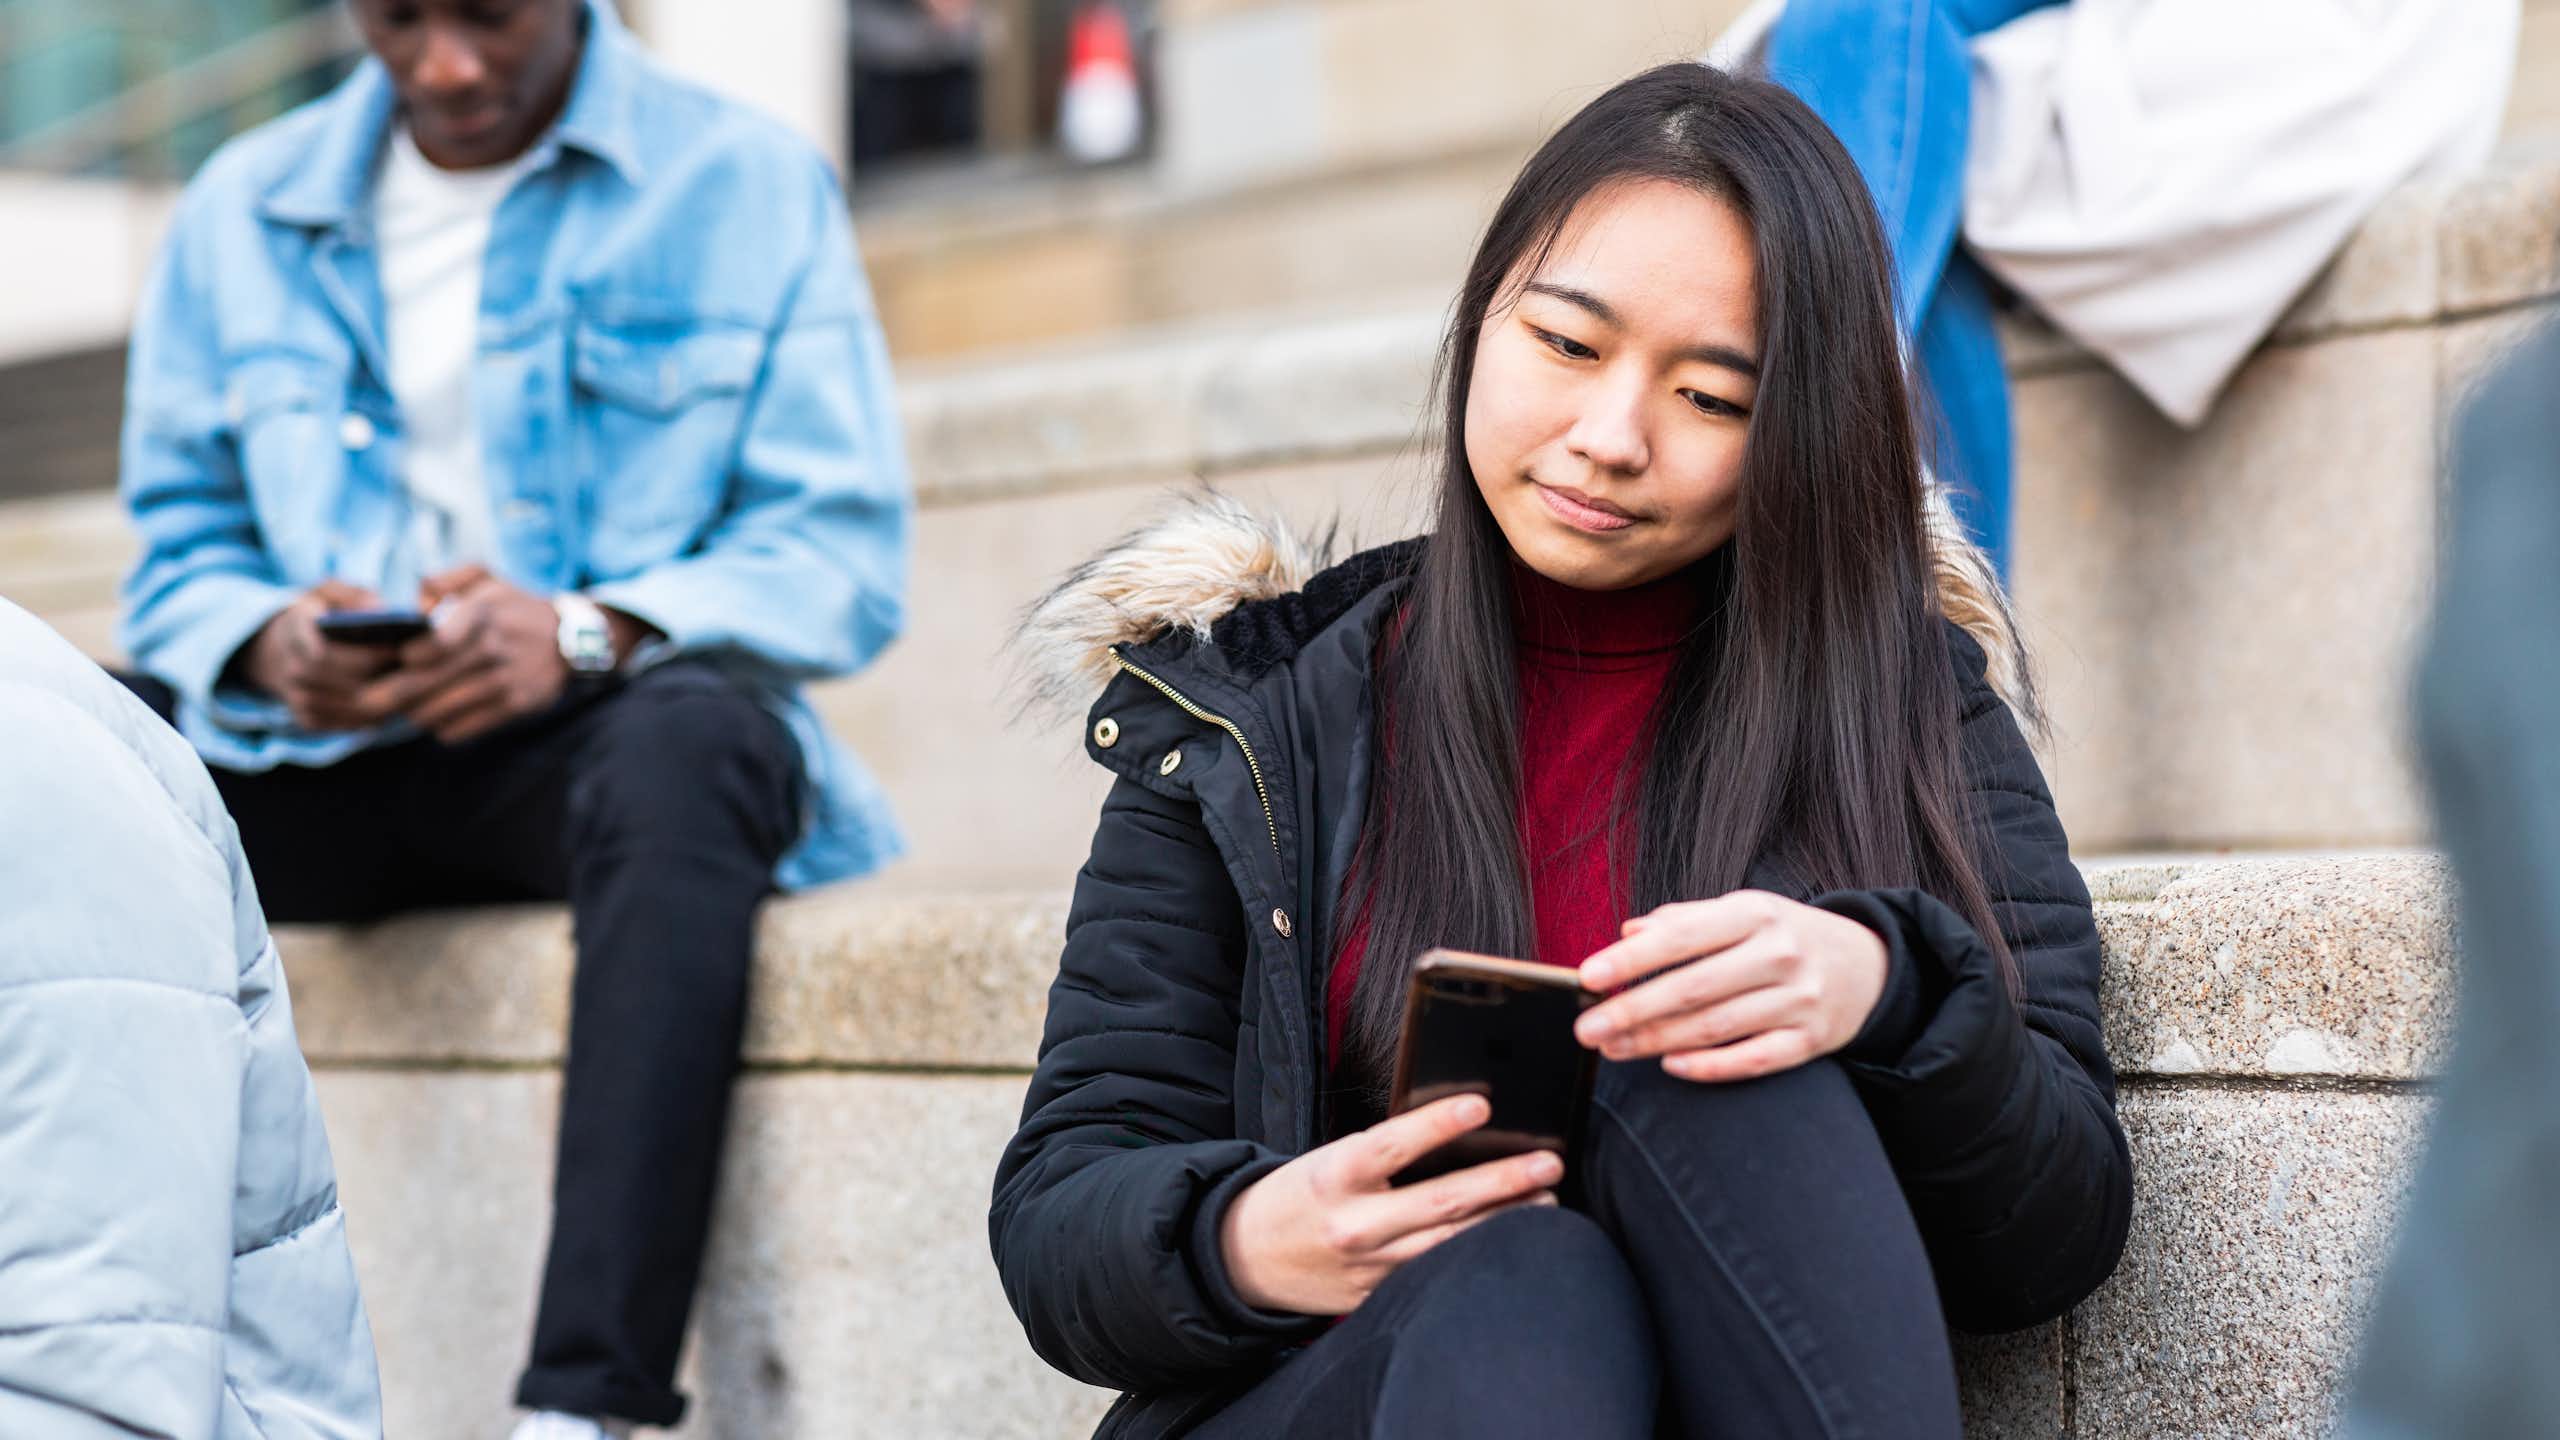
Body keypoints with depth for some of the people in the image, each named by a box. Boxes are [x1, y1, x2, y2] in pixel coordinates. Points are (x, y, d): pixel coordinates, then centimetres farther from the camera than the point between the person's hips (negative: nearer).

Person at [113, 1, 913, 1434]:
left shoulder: (747, 184, 5)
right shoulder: (243, 210, 14)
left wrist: (588, 632, -20)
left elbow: (843, 551, -2)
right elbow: (180, 550, 12)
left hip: (600, 733, -3)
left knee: (682, 745, -38)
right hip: (322, 765, 3)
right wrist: (269, 645, -13)